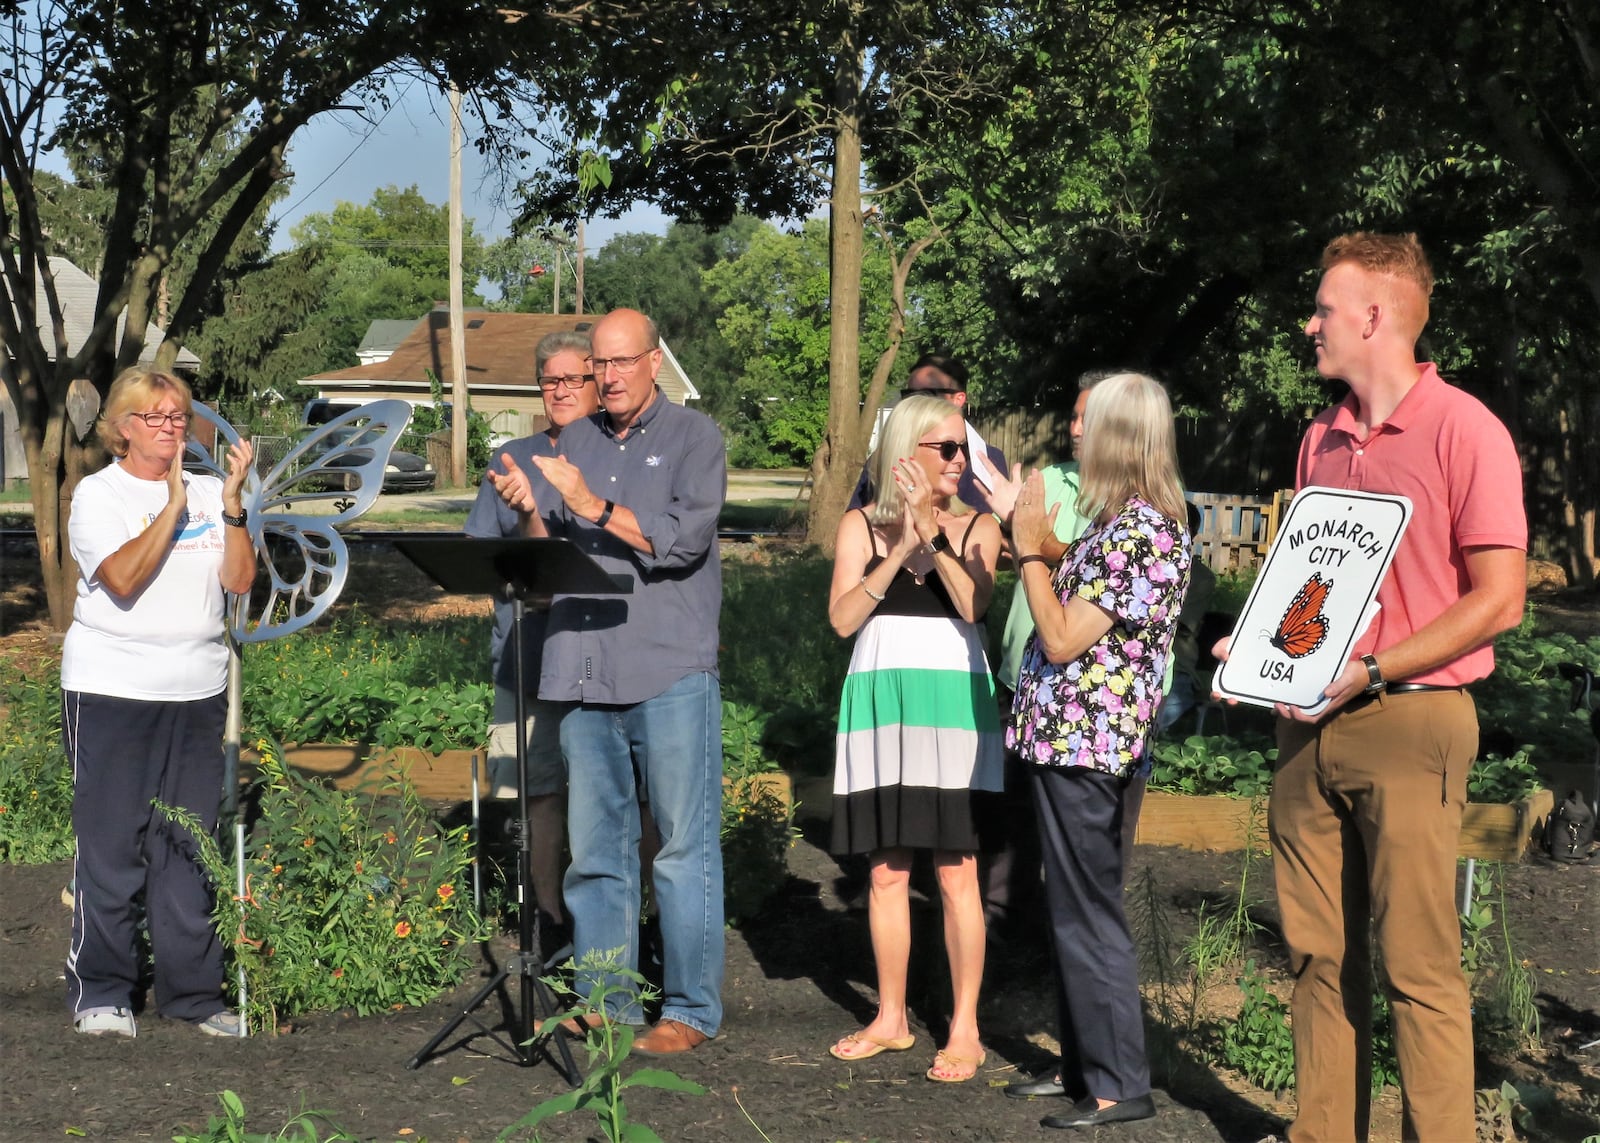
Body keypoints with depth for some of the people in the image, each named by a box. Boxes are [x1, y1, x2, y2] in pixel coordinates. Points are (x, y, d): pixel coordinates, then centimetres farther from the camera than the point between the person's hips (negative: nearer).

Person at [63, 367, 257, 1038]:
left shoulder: (208, 493, 10)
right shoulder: (98, 494, -1)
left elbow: (240, 580, -1)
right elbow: (123, 579, -16)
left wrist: (233, 500, -9)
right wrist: (173, 505, -14)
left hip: (198, 693, 4)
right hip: (110, 692, -4)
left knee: (189, 849, 6)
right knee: (111, 847, -2)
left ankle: (193, 993, 13)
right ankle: (100, 995, 8)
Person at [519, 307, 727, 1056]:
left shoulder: (694, 438, 2)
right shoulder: (576, 441, 16)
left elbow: (685, 539, -11)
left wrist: (593, 506, -16)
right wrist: (527, 511, -6)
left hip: (670, 675, -5)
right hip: (585, 673, 5)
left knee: (684, 849, -1)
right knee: (594, 848, 9)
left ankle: (690, 1009, 5)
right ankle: (604, 1001, 17)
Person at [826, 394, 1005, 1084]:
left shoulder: (977, 529, 5)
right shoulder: (861, 526, 5)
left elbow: (972, 605, -12)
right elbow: (842, 617, -7)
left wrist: (932, 536, -20)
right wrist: (901, 549, -13)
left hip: (953, 703, -1)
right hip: (883, 704, 1)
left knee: (956, 871, -2)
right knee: (887, 870, 9)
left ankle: (965, 1028, 4)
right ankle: (891, 1019, 21)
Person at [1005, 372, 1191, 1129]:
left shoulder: (1139, 533, -19)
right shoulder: (1130, 524, 11)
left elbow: (1062, 638, -20)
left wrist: (1029, 550, -11)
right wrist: (1037, 542, 17)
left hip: (1084, 743, -10)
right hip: (1076, 739, 10)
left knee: (1087, 915, -3)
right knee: (1073, 910, 16)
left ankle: (1120, 1085, 4)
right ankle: (1084, 1063, 25)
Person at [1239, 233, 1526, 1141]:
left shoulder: (1463, 430, -7)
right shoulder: (1323, 439, 15)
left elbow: (1498, 600, -11)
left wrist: (1369, 671, -16)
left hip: (1410, 721, -7)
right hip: (1313, 723, 7)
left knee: (1418, 964, -6)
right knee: (1321, 954, 8)